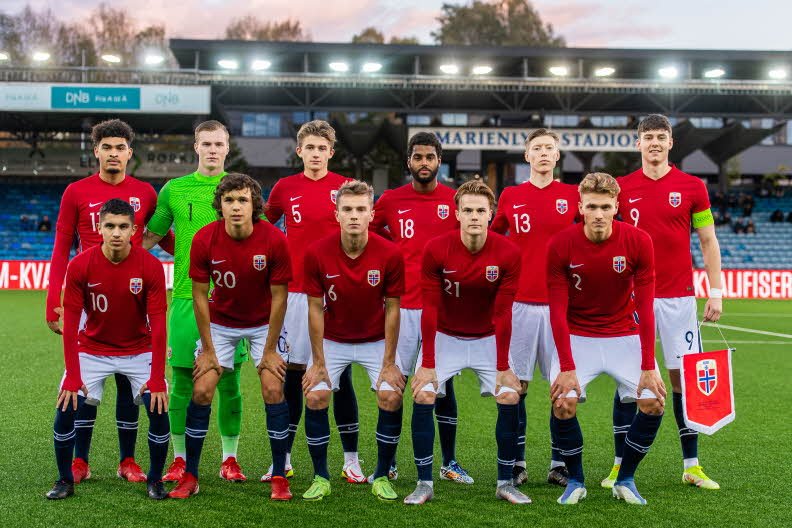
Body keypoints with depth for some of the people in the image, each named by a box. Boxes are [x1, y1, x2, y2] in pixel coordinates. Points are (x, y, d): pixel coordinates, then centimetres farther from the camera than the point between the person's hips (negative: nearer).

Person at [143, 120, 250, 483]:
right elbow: (149, 237, 13)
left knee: (229, 382, 3)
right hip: (185, 296, 0)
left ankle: (229, 459, 15)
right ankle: (180, 459, 16)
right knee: (182, 380, 3)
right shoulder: (174, 190, 6)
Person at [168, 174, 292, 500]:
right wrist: (207, 348, -9)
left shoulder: (274, 240, -23)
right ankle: (190, 476, 7)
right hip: (220, 322, 1)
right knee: (202, 391, -6)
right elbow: (200, 294, -10)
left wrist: (270, 350, -13)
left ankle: (279, 477, 1)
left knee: (273, 390, -10)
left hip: (263, 322, -1)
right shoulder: (204, 239, -20)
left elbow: (278, 297, -14)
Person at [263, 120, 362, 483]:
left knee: (341, 376, 1)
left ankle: (351, 460, 10)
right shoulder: (285, 188, 6)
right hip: (295, 291, 1)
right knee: (292, 375, 6)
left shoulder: (347, 188, 1)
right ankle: (283, 459, 16)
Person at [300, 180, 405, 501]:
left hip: (376, 340, 0)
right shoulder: (316, 253, -19)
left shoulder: (390, 254, -20)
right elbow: (316, 309, -11)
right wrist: (318, 363, -10)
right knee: (315, 397, -13)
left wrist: (389, 363, -11)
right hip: (332, 340, 1)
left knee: (391, 397, -15)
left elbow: (392, 309, -11)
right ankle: (321, 478, 4)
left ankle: (382, 477, 5)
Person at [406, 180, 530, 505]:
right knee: (423, 397, -15)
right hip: (444, 337, -1)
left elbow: (502, 314, -13)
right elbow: (430, 309, -15)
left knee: (510, 399, -11)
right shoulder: (436, 250, -19)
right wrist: (427, 364, -17)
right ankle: (424, 483, -2)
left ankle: (506, 483, 5)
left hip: (488, 339, 1)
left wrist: (503, 367, -12)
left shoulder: (508, 253, -17)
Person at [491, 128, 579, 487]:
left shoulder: (573, 195, 5)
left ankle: (558, 464, 11)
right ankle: (517, 463, 11)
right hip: (519, 301, 0)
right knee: (517, 384, 1)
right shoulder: (510, 197, 7)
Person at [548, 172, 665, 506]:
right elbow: (558, 311, -14)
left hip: (625, 337, 1)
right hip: (577, 337, -1)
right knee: (563, 403, -20)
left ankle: (625, 480, 9)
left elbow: (645, 308, -13)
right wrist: (567, 367, -21)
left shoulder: (638, 242, -15)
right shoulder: (560, 245, -16)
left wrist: (648, 368, -17)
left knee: (653, 403, -13)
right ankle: (575, 481, 4)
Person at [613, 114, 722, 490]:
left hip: (678, 297, 0)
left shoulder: (692, 187, 3)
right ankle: (620, 465, 10)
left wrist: (716, 292, 0)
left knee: (683, 376, 3)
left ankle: (692, 466, 13)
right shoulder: (621, 188, 4)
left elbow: (708, 241, 6)